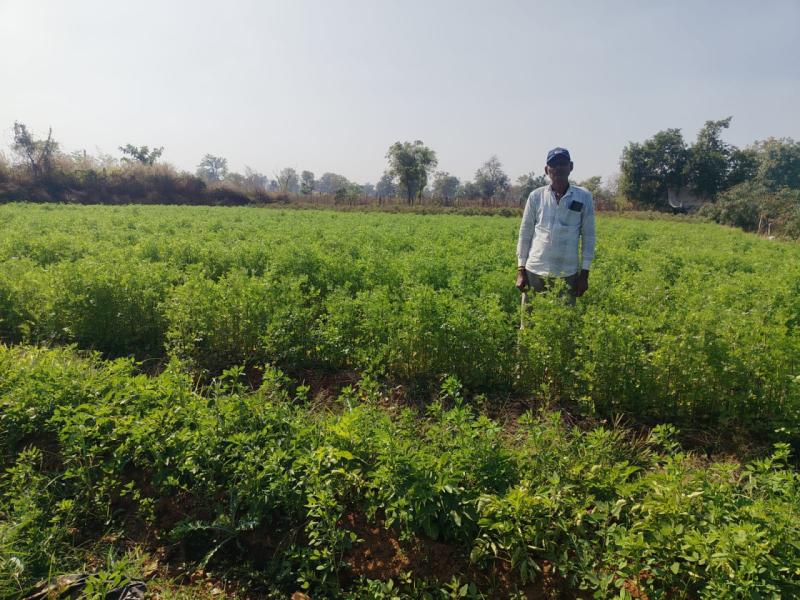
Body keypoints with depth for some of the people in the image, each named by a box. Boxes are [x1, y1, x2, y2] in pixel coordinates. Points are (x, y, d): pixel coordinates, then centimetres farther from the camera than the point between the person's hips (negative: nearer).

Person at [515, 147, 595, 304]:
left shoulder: (584, 197, 2)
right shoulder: (536, 196, 2)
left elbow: (588, 236, 5)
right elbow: (525, 234, 6)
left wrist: (585, 273, 3)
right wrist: (521, 270, 3)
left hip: (568, 274, 0)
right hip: (535, 272, 1)